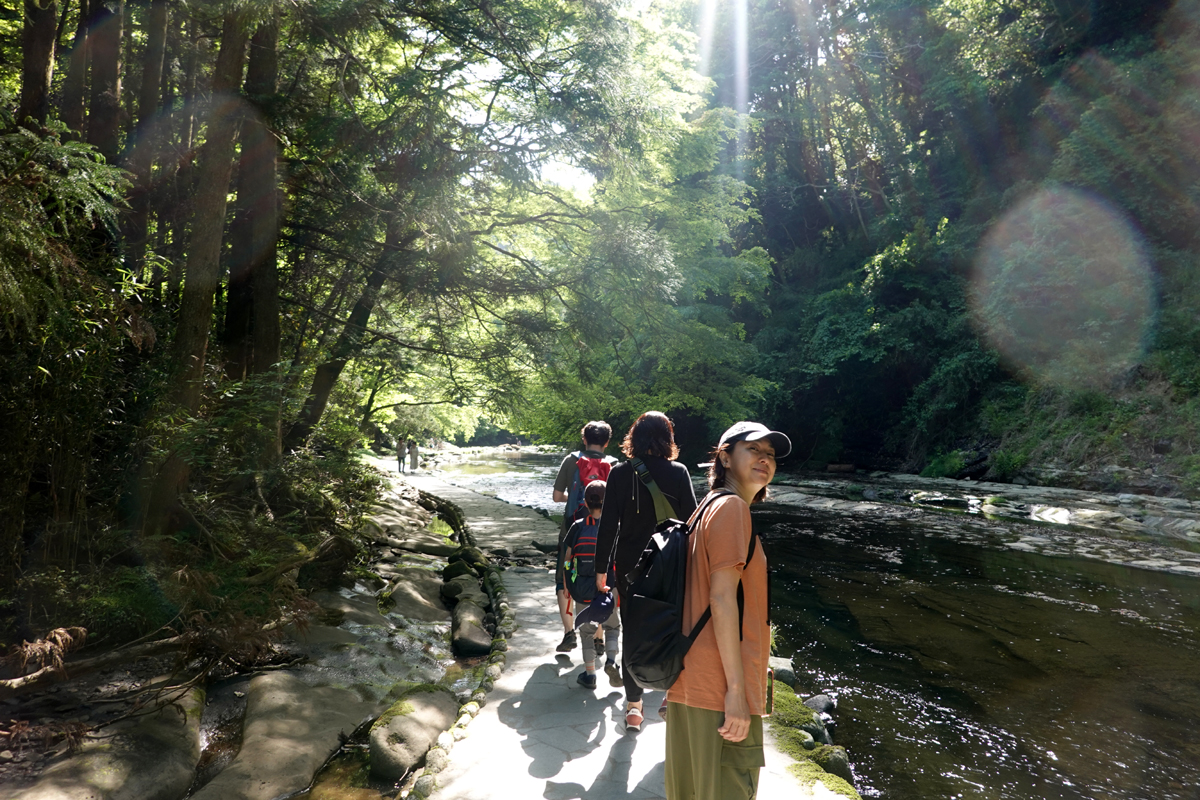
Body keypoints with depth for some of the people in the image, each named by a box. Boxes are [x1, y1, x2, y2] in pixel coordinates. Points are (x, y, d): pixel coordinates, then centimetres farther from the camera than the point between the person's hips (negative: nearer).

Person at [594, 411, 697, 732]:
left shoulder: (619, 473, -7)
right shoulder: (678, 473, -9)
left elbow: (608, 524, -7)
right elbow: (690, 520, -6)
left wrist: (601, 568, 1)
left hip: (630, 566, 0)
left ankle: (633, 706, 17)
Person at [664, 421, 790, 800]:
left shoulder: (709, 509, 17)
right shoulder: (731, 507, -12)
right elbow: (722, 599, -19)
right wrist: (736, 690, -18)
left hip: (691, 684, 10)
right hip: (719, 688, -10)